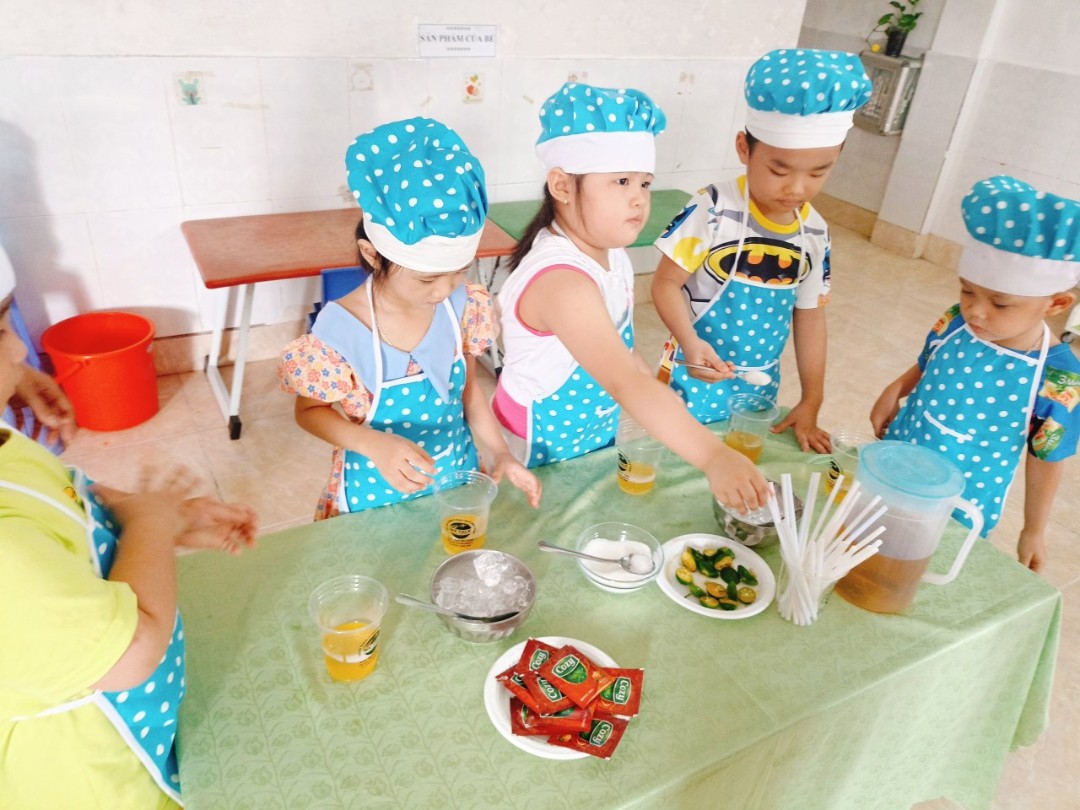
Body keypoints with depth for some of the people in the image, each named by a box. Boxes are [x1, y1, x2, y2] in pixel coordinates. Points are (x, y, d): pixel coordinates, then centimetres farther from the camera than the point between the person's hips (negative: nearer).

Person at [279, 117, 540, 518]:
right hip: (378, 494, -4)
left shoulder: (463, 305, -13)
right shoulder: (341, 331, -26)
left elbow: (469, 388, 1)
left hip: (459, 476, 4)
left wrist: (500, 454, -9)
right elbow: (309, 411, -10)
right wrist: (376, 445, -26)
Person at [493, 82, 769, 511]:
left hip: (595, 437, 8)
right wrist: (713, 457, -50)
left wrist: (658, 395, 2)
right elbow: (626, 382, -44)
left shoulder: (611, 255, -4)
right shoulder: (562, 281, -33)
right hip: (538, 453, -8)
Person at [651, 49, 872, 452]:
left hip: (759, 387, 5)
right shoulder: (713, 210, -19)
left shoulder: (815, 233, -2)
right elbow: (667, 283, -15)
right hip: (696, 378, -5)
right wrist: (691, 344, -33)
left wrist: (811, 402, 9)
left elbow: (809, 316, 6)